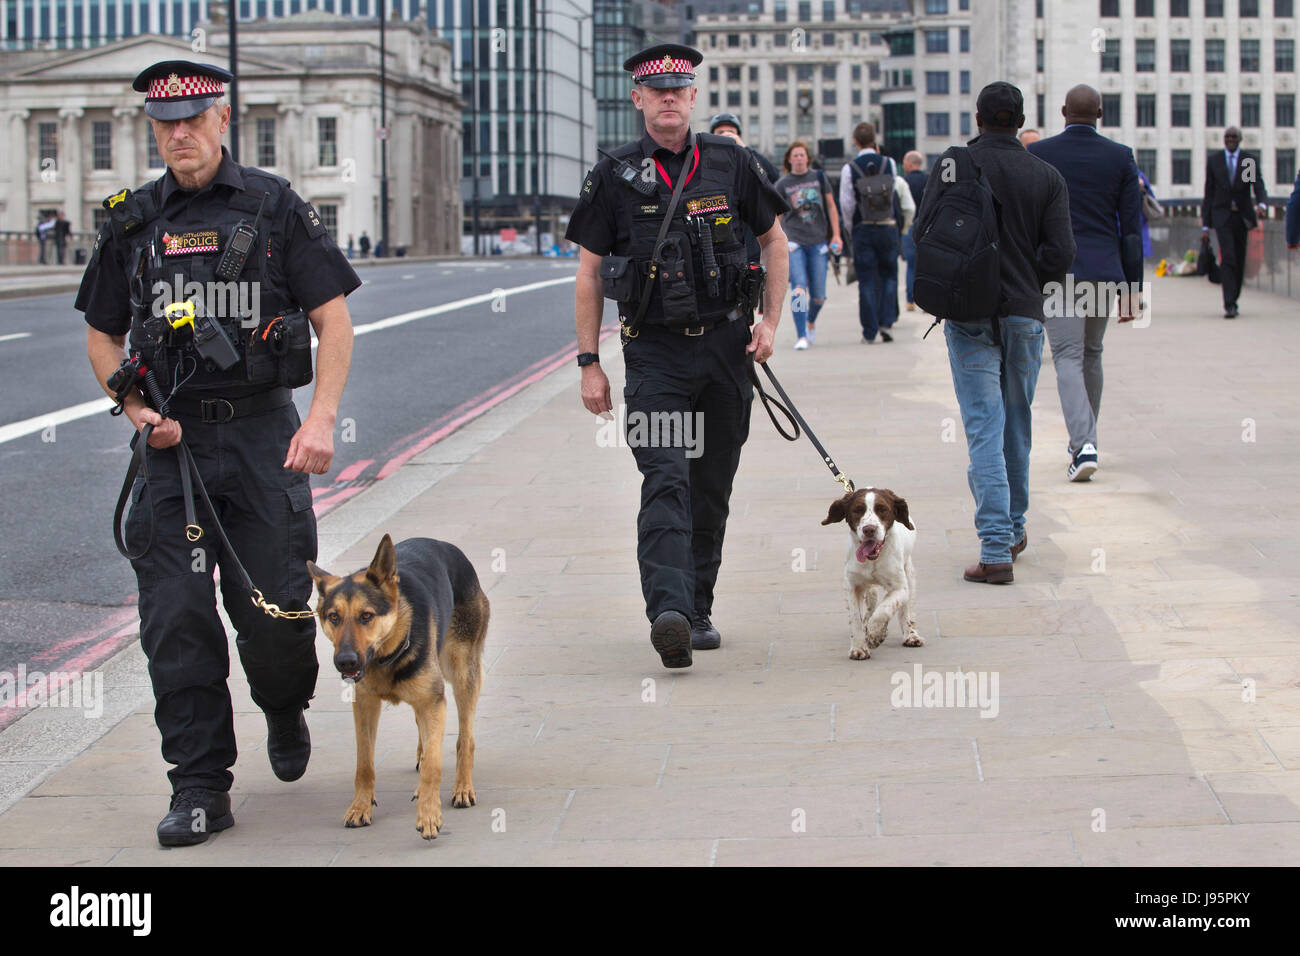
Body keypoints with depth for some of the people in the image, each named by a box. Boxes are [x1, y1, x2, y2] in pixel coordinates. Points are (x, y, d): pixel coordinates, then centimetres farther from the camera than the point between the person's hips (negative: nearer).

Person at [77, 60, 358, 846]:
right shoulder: (133, 222, 10)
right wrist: (135, 409, -2)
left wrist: (321, 419, -13)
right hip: (171, 440, 2)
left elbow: (334, 317, 0)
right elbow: (103, 335, 17)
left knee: (276, 610, -1)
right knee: (177, 618, -4)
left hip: (263, 434, -2)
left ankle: (285, 710, 33)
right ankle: (201, 787, 3)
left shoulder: (275, 207, 2)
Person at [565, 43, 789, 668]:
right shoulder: (614, 176, 0)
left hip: (726, 343, 3)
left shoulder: (729, 163, 4)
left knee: (712, 488, 9)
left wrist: (771, 321, 3)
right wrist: (589, 363, -1)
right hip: (655, 352, -2)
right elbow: (589, 272, 4)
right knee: (666, 481, -17)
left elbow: (773, 241, 15)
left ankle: (698, 611, 22)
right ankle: (669, 614, -30)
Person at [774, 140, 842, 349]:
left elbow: (831, 207, 13)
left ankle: (811, 323, 33)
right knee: (798, 287, -20)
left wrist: (836, 235, 7)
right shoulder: (782, 184, 4)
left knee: (818, 296, 1)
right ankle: (801, 337, -17)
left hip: (817, 241, 2)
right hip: (794, 240, -2)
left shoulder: (818, 177, 8)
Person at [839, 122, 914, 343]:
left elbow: (846, 204, -6)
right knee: (889, 275, 14)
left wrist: (851, 229, 9)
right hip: (888, 226, 1)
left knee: (866, 280, 3)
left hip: (863, 229, -1)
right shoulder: (889, 164, -1)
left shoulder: (849, 169, -7)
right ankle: (885, 323, 2)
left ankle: (869, 332, 3)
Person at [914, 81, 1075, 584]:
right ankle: (1013, 529, 30)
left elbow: (922, 232, -5)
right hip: (1024, 315, 2)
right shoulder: (1047, 177, -1)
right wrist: (1028, 281, 12)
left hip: (969, 316, -2)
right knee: (1017, 425, 18)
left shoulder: (953, 164, -5)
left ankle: (996, 548, -12)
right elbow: (1061, 254, -7)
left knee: (984, 428, -4)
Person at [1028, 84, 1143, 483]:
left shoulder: (1038, 154, -2)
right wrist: (1132, 288, 5)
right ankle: (1083, 440, 30)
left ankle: (1085, 445, -22)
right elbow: (1132, 226, 1)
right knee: (1091, 354, 19)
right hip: (1105, 271, 3)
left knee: (1068, 358, -5)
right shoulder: (1120, 157, 2)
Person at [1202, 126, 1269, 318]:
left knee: (1240, 261, 7)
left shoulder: (1250, 160, 3)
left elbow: (1258, 186, -7)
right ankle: (1229, 305, -21)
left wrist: (1262, 204, -29)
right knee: (1228, 258, -17)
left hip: (1242, 216, 2)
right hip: (1222, 215, -2)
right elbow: (1209, 192, 6)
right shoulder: (1213, 159, 5)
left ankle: (1233, 301, 23)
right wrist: (1206, 223, 2)